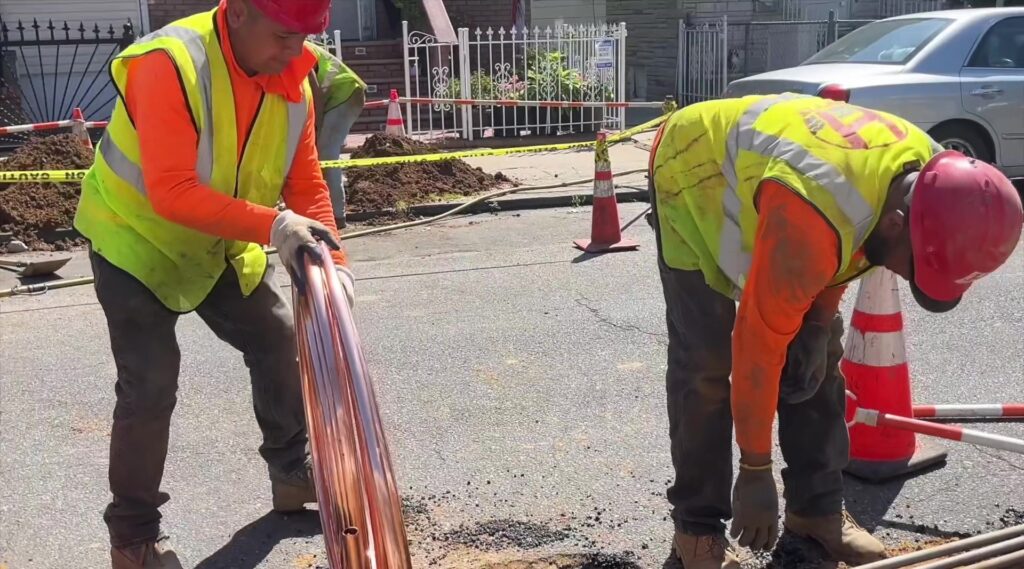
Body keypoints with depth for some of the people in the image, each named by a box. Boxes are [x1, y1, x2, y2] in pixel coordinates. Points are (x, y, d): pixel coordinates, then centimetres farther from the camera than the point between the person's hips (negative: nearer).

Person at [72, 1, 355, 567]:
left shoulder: (292, 82, -11)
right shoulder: (169, 64, -32)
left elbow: (307, 183, -7)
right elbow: (172, 193, -39)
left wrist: (332, 261, -20)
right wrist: (273, 225, -44)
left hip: (223, 246, 7)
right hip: (135, 237, -6)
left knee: (279, 342, 9)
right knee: (151, 383, -11)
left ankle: (292, 472, 30)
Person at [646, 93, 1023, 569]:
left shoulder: (930, 172, -19)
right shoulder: (811, 221, -44)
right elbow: (758, 342, -35)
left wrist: (819, 321, -9)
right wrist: (755, 472, -26)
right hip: (691, 174, -7)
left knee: (819, 351, 2)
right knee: (707, 360, -14)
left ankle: (817, 507, 14)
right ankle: (697, 525, -1)